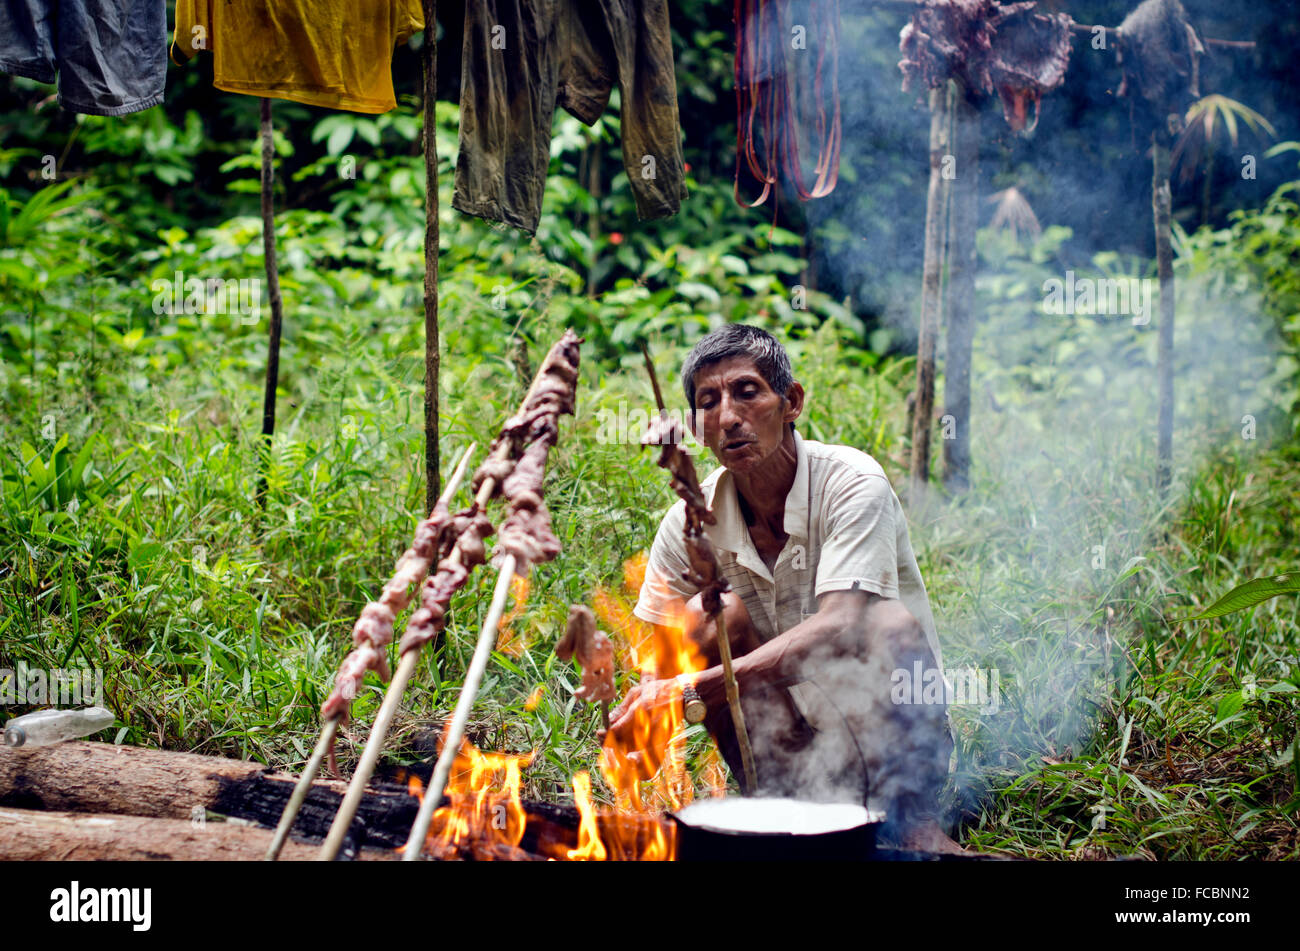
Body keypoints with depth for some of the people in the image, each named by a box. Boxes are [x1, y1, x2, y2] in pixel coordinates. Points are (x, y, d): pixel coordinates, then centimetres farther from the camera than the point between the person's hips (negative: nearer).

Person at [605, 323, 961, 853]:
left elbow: (840, 628, -34)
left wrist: (698, 683, -43)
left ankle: (912, 818, -21)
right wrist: (633, 722, -29)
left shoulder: (851, 484, -20)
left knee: (891, 626, -31)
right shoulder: (688, 524, -8)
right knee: (712, 616, -20)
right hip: (793, 741, 3)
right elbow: (662, 672, -5)